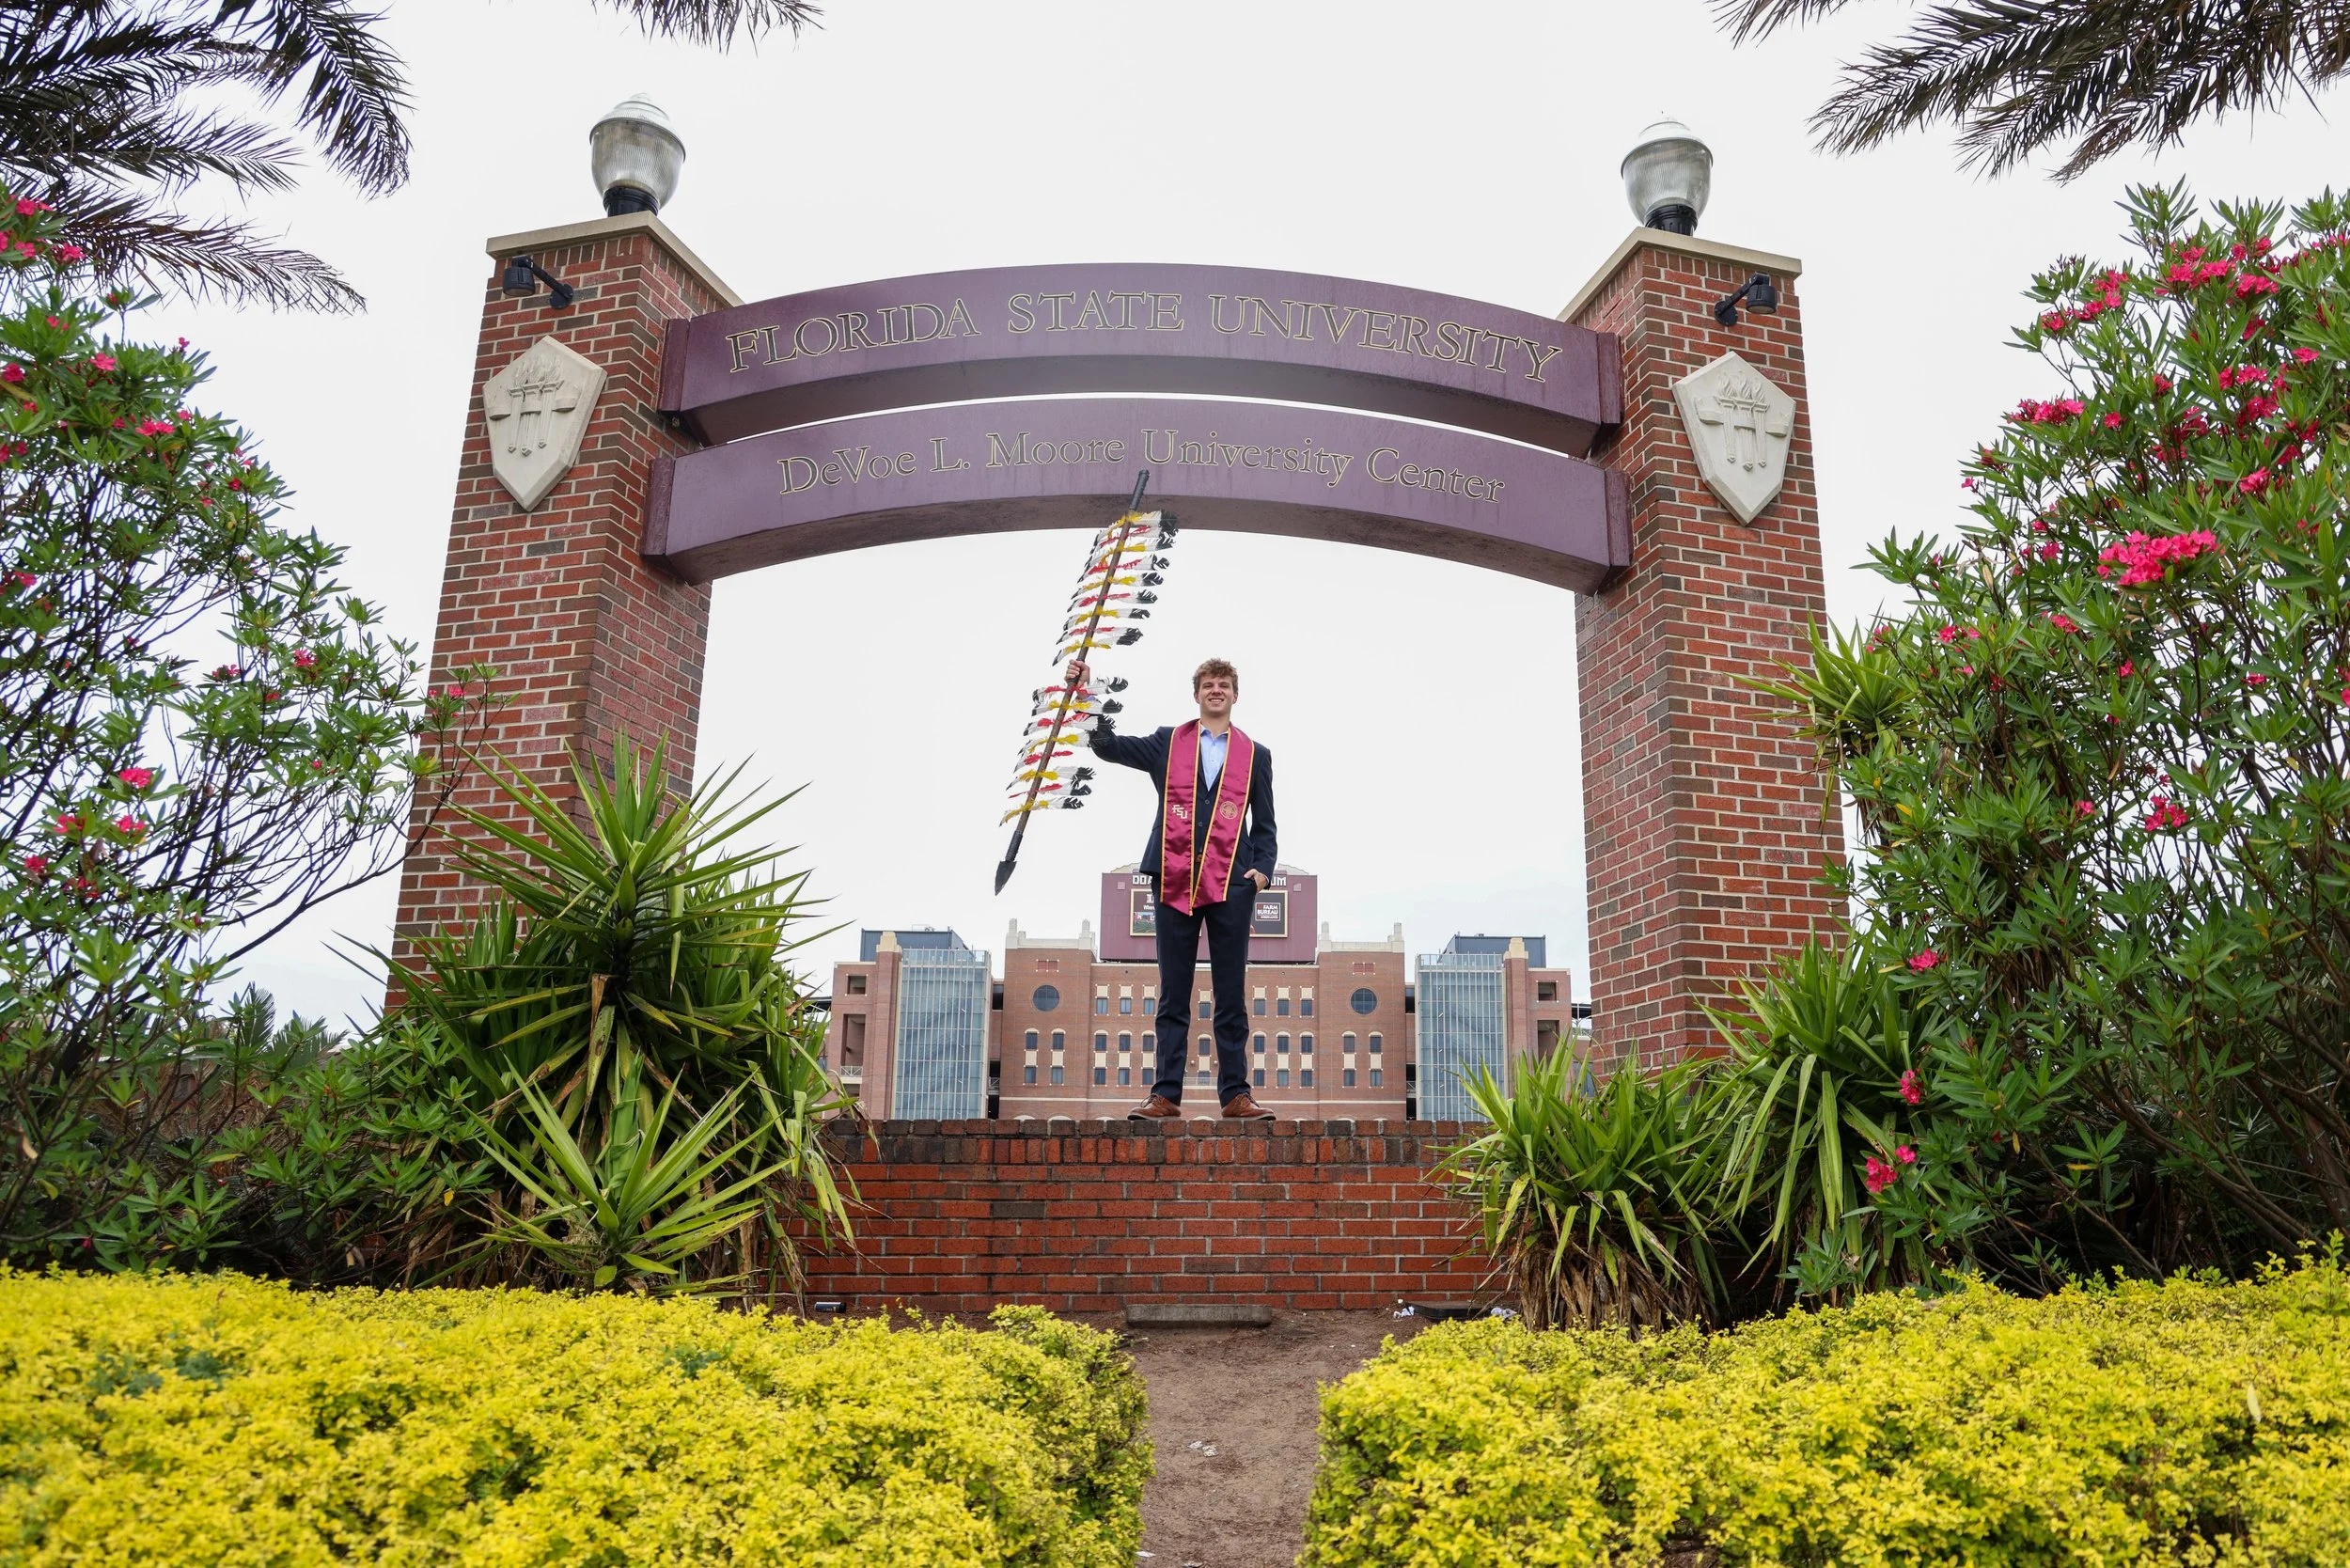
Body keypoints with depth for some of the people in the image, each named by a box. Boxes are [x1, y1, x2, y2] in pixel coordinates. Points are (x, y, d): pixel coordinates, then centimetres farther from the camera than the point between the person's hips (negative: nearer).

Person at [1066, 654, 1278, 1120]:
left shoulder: (1255, 755, 14)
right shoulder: (1168, 743, 14)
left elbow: (1265, 825, 13)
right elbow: (1109, 746, 7)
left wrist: (1262, 869, -2)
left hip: (1231, 884, 0)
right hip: (1175, 881, 0)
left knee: (1231, 997, 3)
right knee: (1173, 996, 3)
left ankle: (1236, 1095, 8)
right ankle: (1165, 1095, 5)